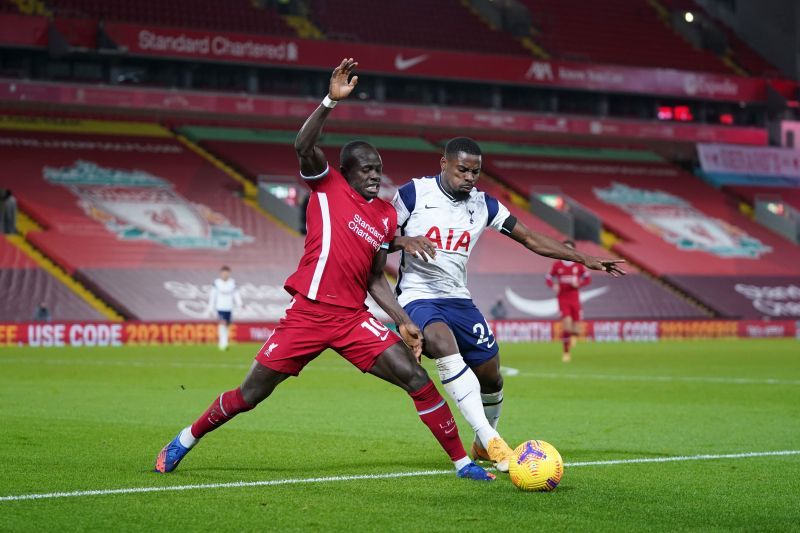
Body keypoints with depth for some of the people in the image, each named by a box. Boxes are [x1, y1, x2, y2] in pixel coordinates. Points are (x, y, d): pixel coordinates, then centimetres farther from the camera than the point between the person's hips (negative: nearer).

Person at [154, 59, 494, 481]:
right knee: (249, 395, 2)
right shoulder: (327, 185, 1)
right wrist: (331, 101, -30)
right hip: (308, 313, -4)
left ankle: (461, 462, -2)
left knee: (415, 378, -10)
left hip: (354, 318, 4)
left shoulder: (387, 216, 13)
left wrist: (403, 321, 7)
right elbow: (303, 146, -19)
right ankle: (183, 442, 24)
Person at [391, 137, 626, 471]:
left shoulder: (482, 205, 6)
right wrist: (404, 241, -24)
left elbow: (531, 239, 9)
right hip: (418, 297, -6)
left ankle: (482, 446, 36)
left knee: (491, 377, 7)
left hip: (458, 299, 6)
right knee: (446, 346, -34)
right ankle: (491, 442, -37)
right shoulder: (415, 193, -6)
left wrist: (586, 259, 4)